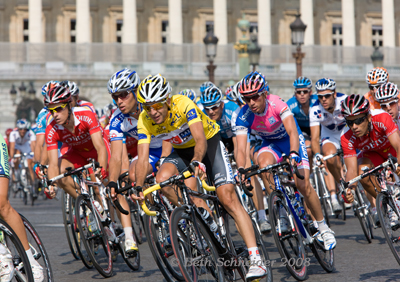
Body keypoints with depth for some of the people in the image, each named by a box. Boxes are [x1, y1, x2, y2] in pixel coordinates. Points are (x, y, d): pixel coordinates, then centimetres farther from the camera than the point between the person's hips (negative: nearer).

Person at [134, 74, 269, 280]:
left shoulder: (183, 104, -31)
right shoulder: (145, 121, -19)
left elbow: (201, 141, -40)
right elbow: (143, 159, -22)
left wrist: (197, 161, -59)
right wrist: (138, 187, -37)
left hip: (209, 143, -4)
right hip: (182, 151, 5)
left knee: (228, 198, -19)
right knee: (162, 179, -28)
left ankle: (256, 260, -22)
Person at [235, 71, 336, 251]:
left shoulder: (276, 103, -30)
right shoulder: (244, 116, -23)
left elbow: (292, 132, -39)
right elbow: (241, 148, -28)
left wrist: (293, 154, -57)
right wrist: (241, 169, -47)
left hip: (290, 141, -2)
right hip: (271, 144, 2)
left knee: (303, 185, -16)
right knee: (264, 164, -33)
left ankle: (323, 228, 6)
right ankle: (281, 216, -20)